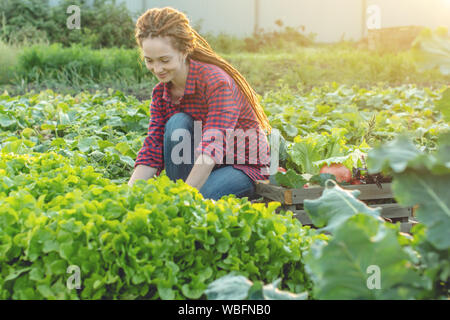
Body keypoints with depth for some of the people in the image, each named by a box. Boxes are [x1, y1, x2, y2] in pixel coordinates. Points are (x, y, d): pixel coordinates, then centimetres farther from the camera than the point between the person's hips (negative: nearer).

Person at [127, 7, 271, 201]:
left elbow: (213, 147, -35)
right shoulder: (161, 92, -3)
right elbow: (152, 150, -9)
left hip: (245, 167, -6)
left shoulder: (217, 82, -24)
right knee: (177, 123, -23)